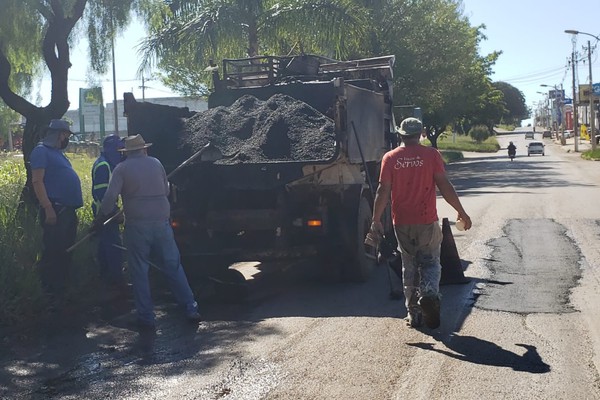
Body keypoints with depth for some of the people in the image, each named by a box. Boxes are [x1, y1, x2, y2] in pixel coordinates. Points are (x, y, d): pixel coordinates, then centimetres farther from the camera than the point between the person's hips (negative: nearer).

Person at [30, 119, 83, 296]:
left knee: (65, 251, 15)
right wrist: (48, 208, -23)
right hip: (55, 210, -10)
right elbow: (37, 181, -17)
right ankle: (51, 291, 4)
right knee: (53, 251, -5)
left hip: (68, 209, 10)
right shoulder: (42, 151, -9)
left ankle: (62, 287, 25)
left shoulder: (57, 152, 20)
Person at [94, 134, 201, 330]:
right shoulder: (156, 163, 9)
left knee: (139, 270, 6)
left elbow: (110, 197, -10)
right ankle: (191, 309, 11)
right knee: (173, 266, 10)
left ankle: (146, 317, 6)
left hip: (136, 224, -3)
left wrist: (100, 218, 0)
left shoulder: (121, 168, -1)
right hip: (161, 222, 3)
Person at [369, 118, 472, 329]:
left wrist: (376, 220, 2)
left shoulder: (390, 158, 0)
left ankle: (414, 312, 14)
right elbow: (445, 186, -5)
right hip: (427, 221, -2)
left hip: (402, 222, 2)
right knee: (430, 262, 10)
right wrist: (461, 213, 4)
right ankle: (429, 293, -18)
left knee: (409, 265, 13)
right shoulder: (431, 154, -4)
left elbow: (383, 191, -3)